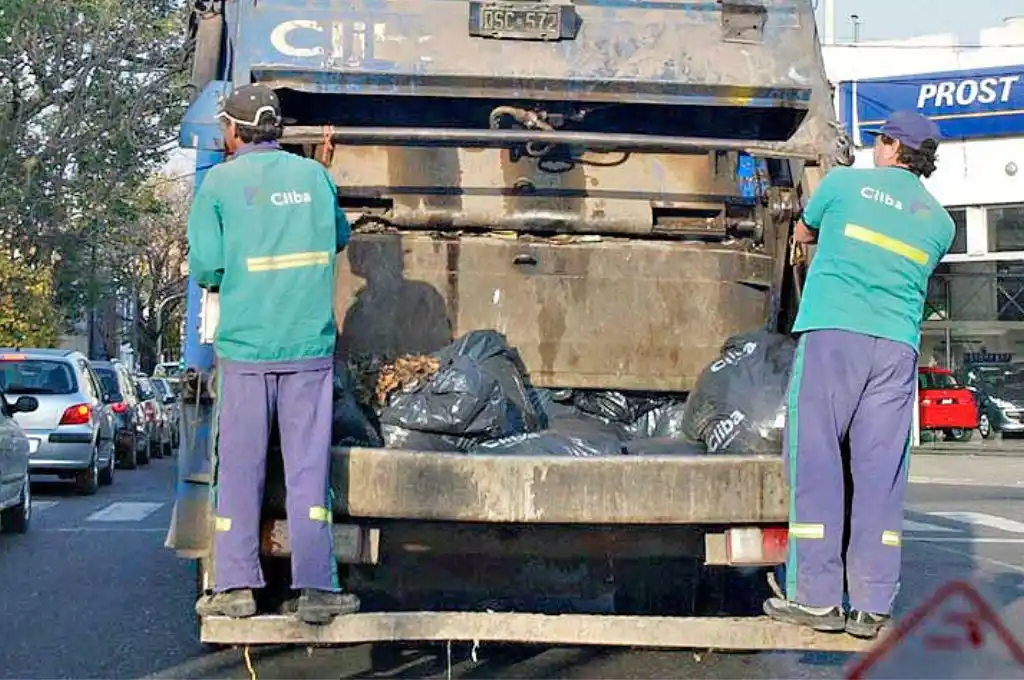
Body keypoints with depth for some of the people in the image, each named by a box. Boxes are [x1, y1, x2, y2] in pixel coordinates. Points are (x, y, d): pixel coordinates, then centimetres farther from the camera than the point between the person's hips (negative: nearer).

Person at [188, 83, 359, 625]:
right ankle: (315, 588, 1)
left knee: (240, 467, 7)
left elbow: (205, 265, -5)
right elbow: (338, 238, 19)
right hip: (311, 343, 1)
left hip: (244, 345, -1)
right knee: (308, 466, 3)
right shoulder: (313, 175, 7)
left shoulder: (220, 182, -2)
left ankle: (235, 585, 10)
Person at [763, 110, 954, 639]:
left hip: (832, 333, -3)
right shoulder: (940, 222, 16)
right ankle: (871, 606, 2)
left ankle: (817, 598, -1)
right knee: (880, 473, 3)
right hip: (897, 345, 3)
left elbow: (803, 234, 23)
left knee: (815, 463, 0)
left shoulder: (846, 182, 9)